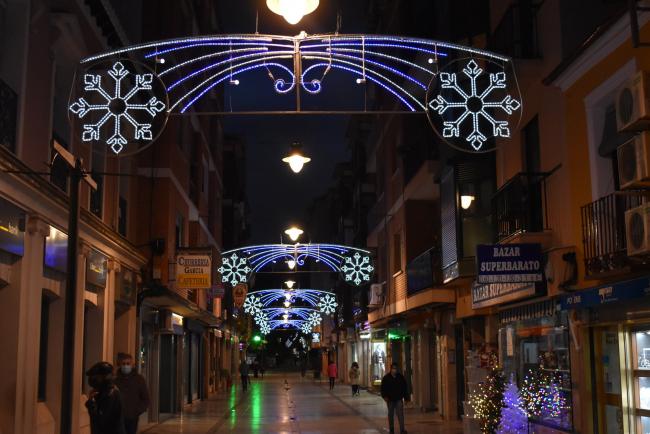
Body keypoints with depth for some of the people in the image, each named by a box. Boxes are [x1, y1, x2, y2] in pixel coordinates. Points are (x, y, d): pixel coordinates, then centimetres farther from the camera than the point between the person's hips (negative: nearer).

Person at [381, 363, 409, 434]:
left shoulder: (401, 377, 2)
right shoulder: (386, 378, -3)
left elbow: (405, 388, 8)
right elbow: (383, 388, -1)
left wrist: (406, 397, 6)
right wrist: (385, 396, -14)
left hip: (399, 399, 0)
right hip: (390, 399, 0)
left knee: (400, 414, -8)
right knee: (391, 415, 9)